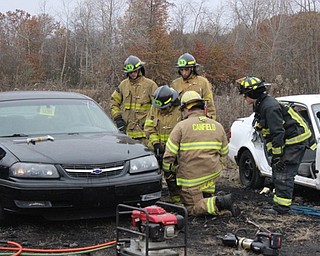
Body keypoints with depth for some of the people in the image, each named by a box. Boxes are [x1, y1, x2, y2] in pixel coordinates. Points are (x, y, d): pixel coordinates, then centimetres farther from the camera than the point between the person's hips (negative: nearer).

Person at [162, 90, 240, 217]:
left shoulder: (181, 126, -9)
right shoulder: (217, 126, 6)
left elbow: (169, 153, -9)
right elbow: (224, 152, 16)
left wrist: (167, 171, 8)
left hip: (191, 177, -5)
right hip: (212, 173, 5)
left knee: (192, 208, 3)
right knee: (206, 199, 31)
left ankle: (219, 203, -19)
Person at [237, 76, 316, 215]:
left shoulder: (270, 107, -22)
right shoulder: (261, 105, 11)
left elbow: (278, 132, -25)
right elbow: (269, 132, 15)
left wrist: (277, 155, -21)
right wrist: (273, 152, 10)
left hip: (296, 140, -11)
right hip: (288, 141, 11)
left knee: (284, 174, -11)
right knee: (277, 173, 12)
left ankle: (281, 207, -9)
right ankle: (279, 203, 17)